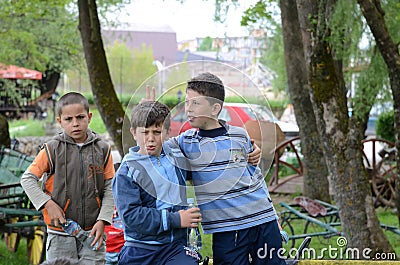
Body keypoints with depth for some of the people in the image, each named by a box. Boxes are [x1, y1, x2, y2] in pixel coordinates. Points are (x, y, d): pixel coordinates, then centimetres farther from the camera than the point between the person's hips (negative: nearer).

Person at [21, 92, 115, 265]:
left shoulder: (102, 149, 1)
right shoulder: (53, 149, -3)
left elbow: (109, 189, 3)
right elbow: (27, 178, 0)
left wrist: (102, 220, -7)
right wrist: (48, 204, -11)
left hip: (92, 232, 1)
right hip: (60, 235, -1)